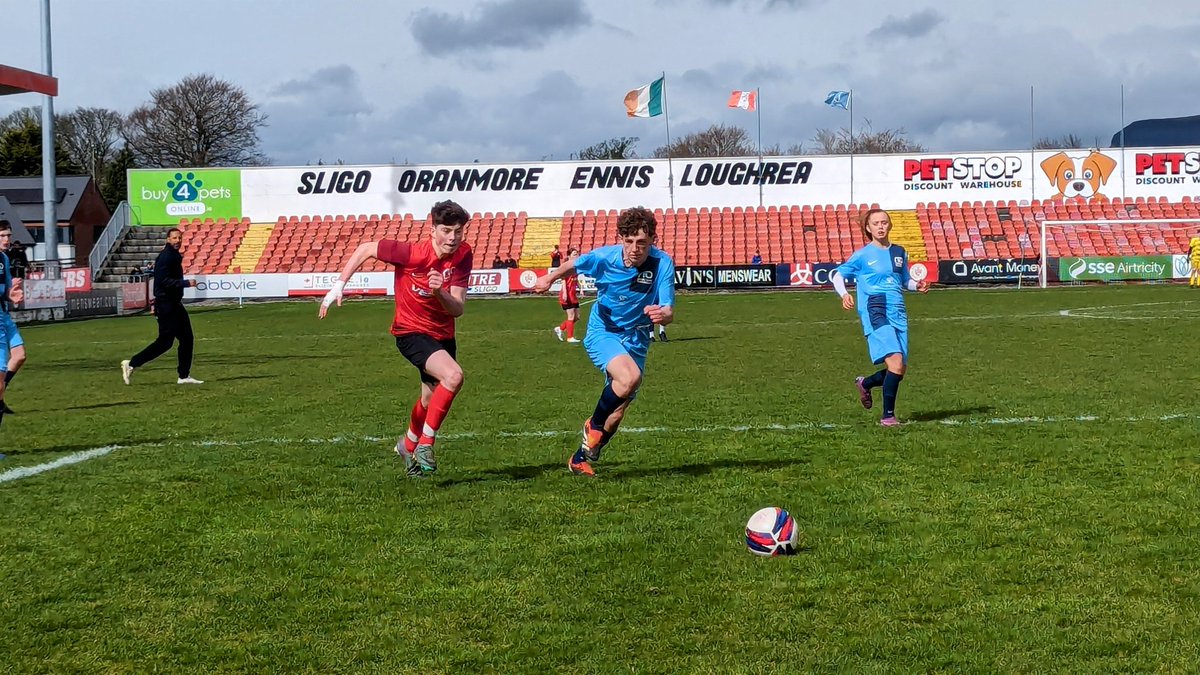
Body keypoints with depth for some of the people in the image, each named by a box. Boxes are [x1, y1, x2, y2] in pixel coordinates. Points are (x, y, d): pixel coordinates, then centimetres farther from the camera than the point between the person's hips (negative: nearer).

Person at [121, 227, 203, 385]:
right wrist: (186, 283, -23)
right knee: (165, 342, -8)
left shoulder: (174, 256, 16)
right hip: (166, 305, -10)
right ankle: (132, 364, 0)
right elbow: (164, 281, -25)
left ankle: (184, 376, 14)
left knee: (187, 339, 9)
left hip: (174, 304, 10)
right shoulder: (166, 257, -15)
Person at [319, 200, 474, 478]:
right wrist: (339, 285, -12)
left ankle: (409, 445, 50)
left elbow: (457, 309, -18)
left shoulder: (463, 256, -14)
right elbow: (366, 248, -10)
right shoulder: (411, 253, -25)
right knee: (453, 376, -29)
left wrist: (439, 292, -39)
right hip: (411, 332, -6)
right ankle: (425, 444, -17)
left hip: (443, 334, 6)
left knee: (432, 398, 21)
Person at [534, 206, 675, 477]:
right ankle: (594, 425, -6)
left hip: (636, 340, 3)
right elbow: (574, 265, 4)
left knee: (617, 411, 8)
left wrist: (662, 314, -49)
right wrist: (550, 278, 12)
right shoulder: (604, 257, -19)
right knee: (629, 377, -32)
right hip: (603, 331, -3)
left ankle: (581, 458, 31)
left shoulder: (662, 263, -21)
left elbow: (669, 312, -27)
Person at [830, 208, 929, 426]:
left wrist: (917, 285, 6)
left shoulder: (899, 252, 16)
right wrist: (844, 294, -10)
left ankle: (865, 383, 35)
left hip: (898, 314, 6)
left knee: (899, 370, 4)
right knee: (896, 362, -22)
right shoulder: (863, 255, 3)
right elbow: (838, 275, 9)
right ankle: (888, 416, -12)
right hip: (875, 313, -6)